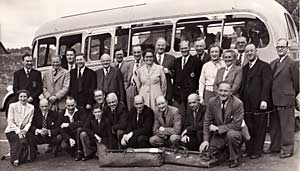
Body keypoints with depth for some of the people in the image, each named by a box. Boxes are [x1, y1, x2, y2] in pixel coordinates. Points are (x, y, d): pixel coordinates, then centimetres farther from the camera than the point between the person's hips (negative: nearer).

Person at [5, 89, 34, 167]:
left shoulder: (31, 107, 5)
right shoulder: (12, 106, -2)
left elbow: (29, 122, 4)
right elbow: (10, 121, -6)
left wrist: (25, 130, -15)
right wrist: (18, 131, -18)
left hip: (23, 131, 3)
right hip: (12, 130, -2)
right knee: (20, 140, -29)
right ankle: (15, 159, -16)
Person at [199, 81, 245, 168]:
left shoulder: (238, 103, -18)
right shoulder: (212, 101, -6)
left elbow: (236, 125, -21)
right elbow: (207, 121, -1)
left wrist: (217, 128, -22)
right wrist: (206, 140, -8)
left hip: (233, 132, -3)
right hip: (218, 134, 3)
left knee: (231, 134, -36)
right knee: (211, 154, -13)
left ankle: (234, 160, -11)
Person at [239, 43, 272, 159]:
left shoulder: (264, 66, -3)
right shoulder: (245, 68, 18)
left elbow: (267, 84, -11)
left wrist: (264, 100, -19)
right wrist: (241, 99, 9)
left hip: (259, 104, -6)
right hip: (247, 104, 6)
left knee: (259, 128, 3)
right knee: (248, 127, 9)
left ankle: (257, 151, 12)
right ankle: (249, 149, 19)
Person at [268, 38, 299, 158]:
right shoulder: (272, 63, 15)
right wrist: (269, 98, 9)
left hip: (286, 100, -7)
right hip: (273, 100, 7)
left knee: (287, 126, 0)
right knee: (274, 125, 14)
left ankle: (287, 149, 10)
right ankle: (275, 146, 26)